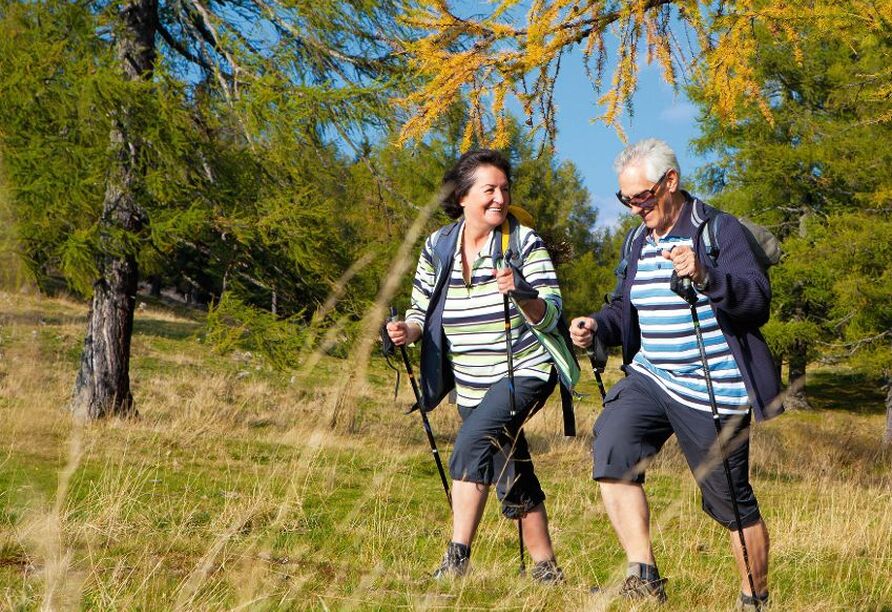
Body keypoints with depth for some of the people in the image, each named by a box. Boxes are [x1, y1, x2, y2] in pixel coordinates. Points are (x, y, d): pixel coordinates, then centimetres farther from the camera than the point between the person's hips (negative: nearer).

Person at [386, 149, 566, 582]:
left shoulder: (524, 242, -9)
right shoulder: (437, 247, 1)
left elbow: (550, 316, -13)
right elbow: (421, 312, 8)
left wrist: (520, 293, -32)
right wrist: (407, 330, -14)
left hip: (524, 372, -5)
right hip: (471, 385, 5)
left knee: (472, 442, -27)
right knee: (512, 480, 11)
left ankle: (456, 560, -24)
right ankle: (546, 571, 25)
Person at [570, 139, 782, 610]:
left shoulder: (720, 230, -9)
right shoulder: (638, 240, 12)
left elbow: (758, 301, -19)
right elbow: (626, 311, 19)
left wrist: (706, 276, -37)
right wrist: (597, 326, -4)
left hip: (713, 391, -6)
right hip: (650, 378, 6)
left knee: (731, 501, 2)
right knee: (611, 443, -20)